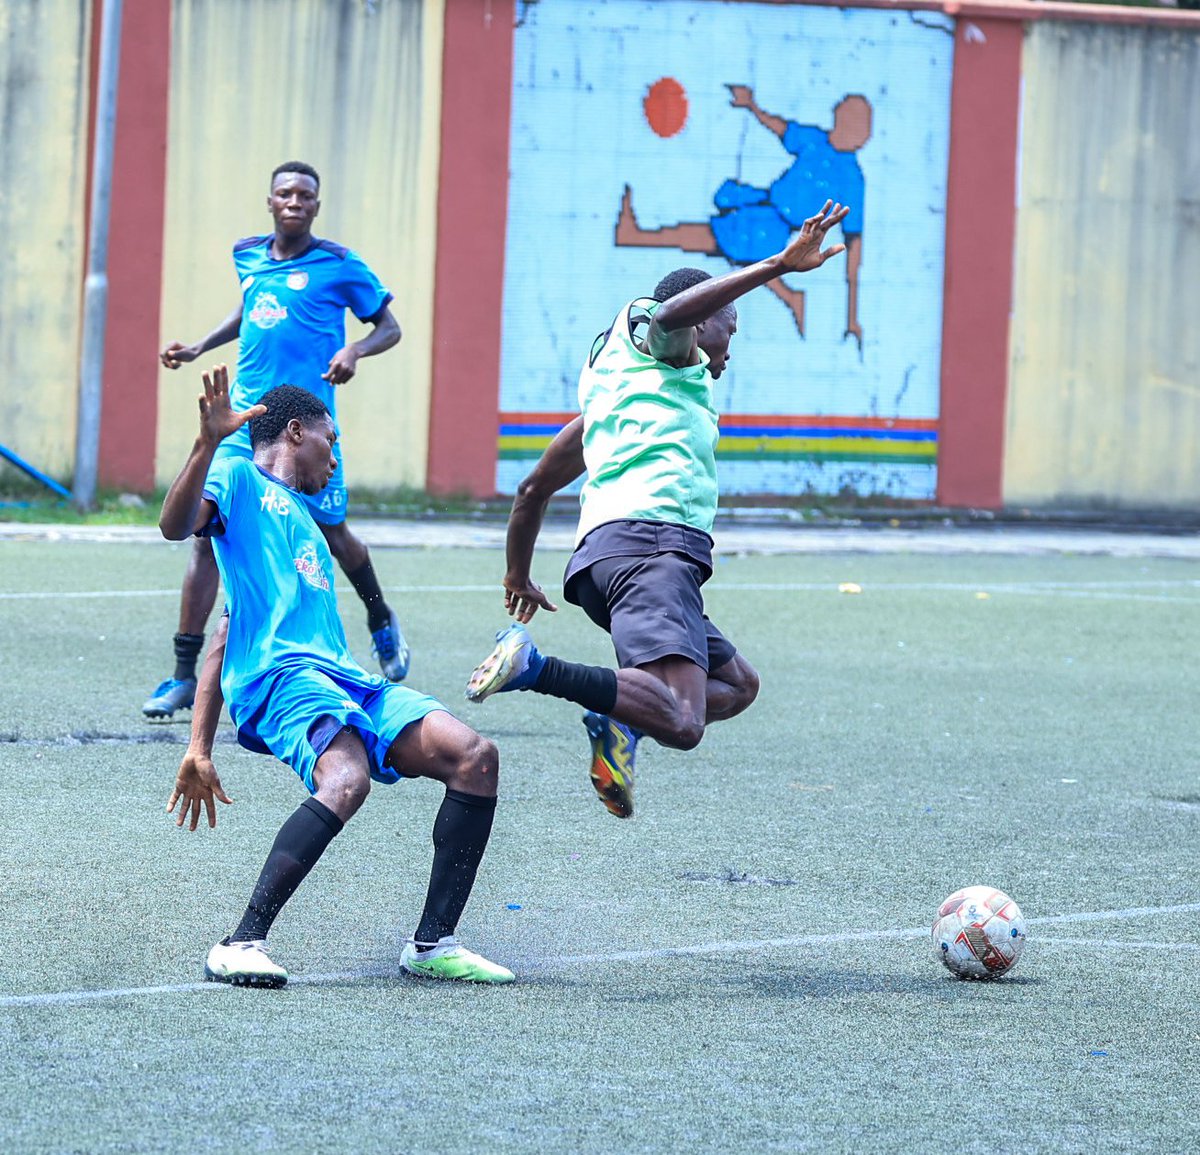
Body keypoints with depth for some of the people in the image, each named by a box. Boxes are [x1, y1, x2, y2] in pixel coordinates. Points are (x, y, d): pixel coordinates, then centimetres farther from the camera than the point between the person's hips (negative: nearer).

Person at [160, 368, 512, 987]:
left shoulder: (304, 523, 36)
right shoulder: (238, 479, 13)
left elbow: (226, 644, 34)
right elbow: (176, 525, -11)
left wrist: (200, 750, 27)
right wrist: (208, 443, -23)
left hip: (348, 681, 8)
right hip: (281, 675, -8)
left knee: (473, 755, -11)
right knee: (347, 778, -36)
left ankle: (432, 945, -9)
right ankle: (240, 946, -33)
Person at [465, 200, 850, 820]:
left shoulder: (601, 405, 34)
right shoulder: (655, 345, 11)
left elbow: (534, 489, 40)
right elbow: (671, 314, -15)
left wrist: (519, 578, 52)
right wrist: (779, 265, -21)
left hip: (599, 558, 10)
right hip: (649, 540, -10)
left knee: (737, 684, 26)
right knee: (680, 724, -28)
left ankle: (617, 719, 1)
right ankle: (536, 668, -33)